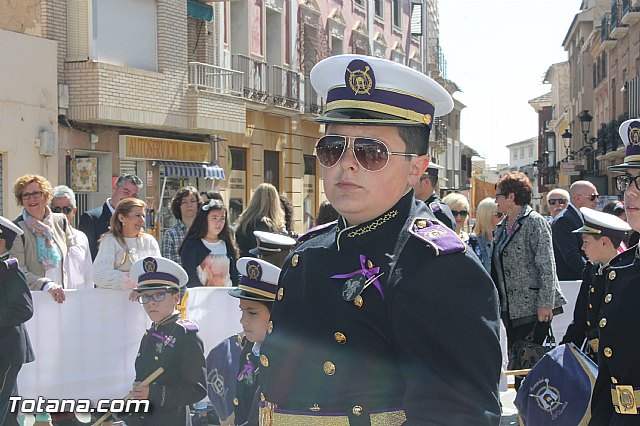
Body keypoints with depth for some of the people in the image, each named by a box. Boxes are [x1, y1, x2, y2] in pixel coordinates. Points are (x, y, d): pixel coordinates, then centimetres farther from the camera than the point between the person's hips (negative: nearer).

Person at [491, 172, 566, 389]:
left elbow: (547, 266, -14)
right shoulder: (502, 228, 15)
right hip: (511, 309, 8)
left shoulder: (534, 221, -8)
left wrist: (545, 304, -19)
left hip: (534, 307, -8)